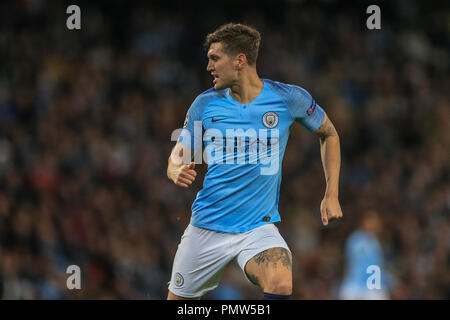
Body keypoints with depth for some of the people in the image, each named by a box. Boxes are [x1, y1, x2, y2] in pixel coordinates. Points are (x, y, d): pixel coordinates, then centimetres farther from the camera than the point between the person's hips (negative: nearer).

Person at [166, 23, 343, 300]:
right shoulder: (205, 104, -1)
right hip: (207, 226, 3)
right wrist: (178, 171, -20)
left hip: (259, 226, -2)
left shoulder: (289, 98, -6)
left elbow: (328, 133, 11)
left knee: (280, 285, -31)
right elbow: (177, 157, 6)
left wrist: (332, 195, 4)